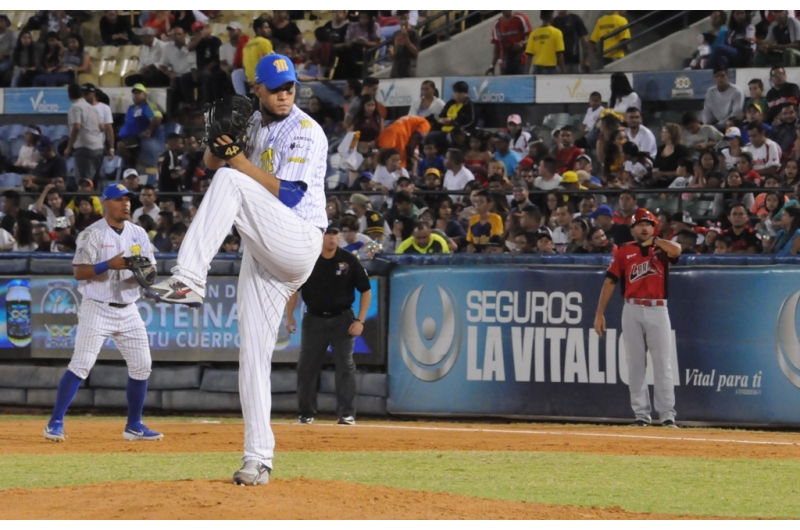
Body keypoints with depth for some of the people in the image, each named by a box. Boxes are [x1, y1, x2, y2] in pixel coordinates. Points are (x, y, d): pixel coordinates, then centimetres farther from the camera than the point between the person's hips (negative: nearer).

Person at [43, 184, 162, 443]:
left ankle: (134, 426, 17)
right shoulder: (92, 234, -7)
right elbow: (79, 272, -13)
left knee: (142, 365, 4)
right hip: (97, 309, -6)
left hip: (128, 310, 6)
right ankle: (55, 422, -10)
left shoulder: (138, 234, 8)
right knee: (81, 364, -13)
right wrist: (109, 265, -25)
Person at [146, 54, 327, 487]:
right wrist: (220, 141, -4)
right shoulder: (252, 125, 15)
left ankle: (189, 280, -35)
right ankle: (258, 459, 5)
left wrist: (238, 160, -21)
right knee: (253, 352, 2)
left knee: (231, 182, -28)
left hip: (298, 243, -8)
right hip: (262, 253, 8)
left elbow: (289, 196, -18)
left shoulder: (306, 133, -9)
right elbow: (211, 163, 18)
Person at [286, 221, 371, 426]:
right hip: (314, 319, 1)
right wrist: (289, 316, -5)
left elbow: (366, 291, 0)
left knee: (345, 366, -7)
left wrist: (360, 320, -9)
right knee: (306, 366, 3)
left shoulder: (349, 261, -6)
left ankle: (346, 414, -3)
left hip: (342, 319, -1)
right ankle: (306, 414, 15)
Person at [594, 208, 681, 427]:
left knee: (662, 363, -4)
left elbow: (676, 250, -17)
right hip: (632, 311, 1)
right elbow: (610, 282, 5)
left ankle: (667, 414, -5)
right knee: (635, 364, 3)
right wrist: (600, 313, -1)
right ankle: (641, 414, 8)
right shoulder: (624, 252, 8)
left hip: (657, 311, -1)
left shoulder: (661, 249, 7)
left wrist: (653, 240, -4)